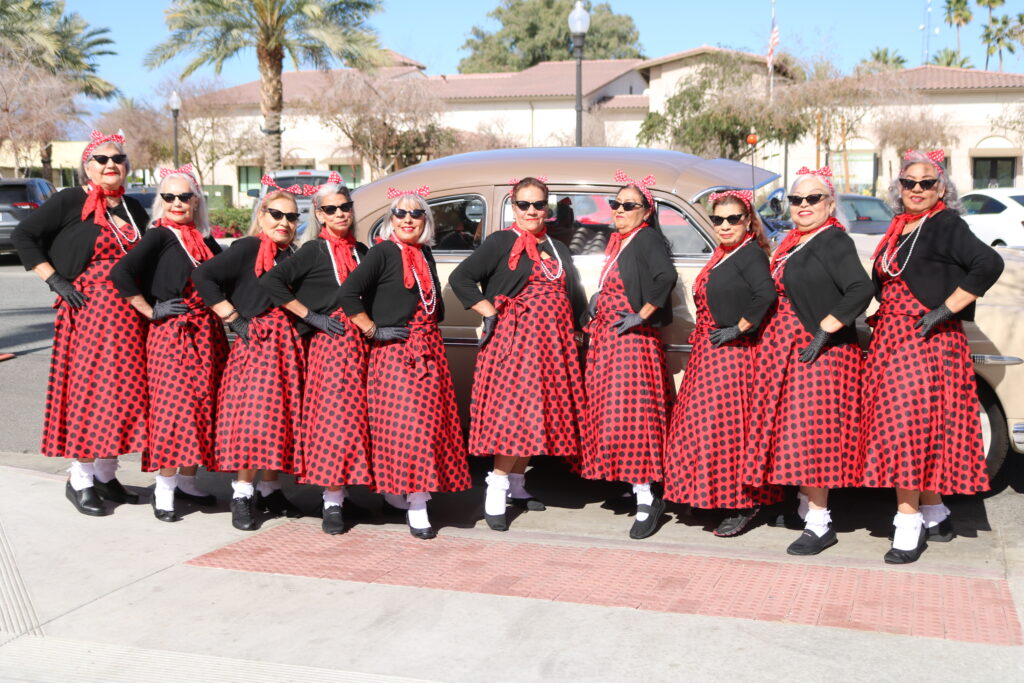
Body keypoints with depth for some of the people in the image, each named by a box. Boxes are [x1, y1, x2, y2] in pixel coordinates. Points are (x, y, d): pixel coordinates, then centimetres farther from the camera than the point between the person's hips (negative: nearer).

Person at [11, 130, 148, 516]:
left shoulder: (133, 209, 14)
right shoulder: (70, 201, -2)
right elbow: (23, 236, -4)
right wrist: (55, 280, -10)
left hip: (130, 313, 5)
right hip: (88, 308, -5)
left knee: (122, 390, 7)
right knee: (88, 390, -5)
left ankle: (105, 475, 19)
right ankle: (80, 480, 6)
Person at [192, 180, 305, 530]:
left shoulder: (293, 256, 15)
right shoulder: (247, 248, -4)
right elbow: (202, 276, -13)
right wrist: (235, 319, -12)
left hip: (288, 343, 6)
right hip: (256, 340, -6)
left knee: (282, 415, 7)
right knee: (253, 414, -11)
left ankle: (270, 488, 18)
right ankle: (242, 493, -2)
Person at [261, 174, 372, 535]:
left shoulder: (361, 251, 16)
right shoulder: (314, 251, 0)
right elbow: (271, 282, -11)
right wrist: (310, 316, -11)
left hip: (362, 341, 5)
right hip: (330, 340, -5)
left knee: (356, 416, 3)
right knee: (334, 416, -9)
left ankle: (343, 489, 15)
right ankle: (332, 504, -4)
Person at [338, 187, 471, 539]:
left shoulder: (424, 253, 14)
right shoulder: (383, 252, -7)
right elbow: (347, 294, -15)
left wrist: (431, 329, 15)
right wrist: (372, 330, -13)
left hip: (428, 351, 7)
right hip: (394, 352, -7)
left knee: (430, 423, 6)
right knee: (405, 425, -10)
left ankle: (401, 490, 20)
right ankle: (415, 506, -4)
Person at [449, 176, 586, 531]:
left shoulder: (557, 249, 19)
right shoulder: (501, 242, 1)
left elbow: (574, 296, 26)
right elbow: (460, 278, -6)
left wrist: (570, 329, 13)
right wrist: (491, 313, -10)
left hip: (552, 342, 6)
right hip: (514, 338, -6)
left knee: (536, 414, 7)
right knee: (512, 411, -14)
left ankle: (517, 485, 18)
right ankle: (496, 492, -10)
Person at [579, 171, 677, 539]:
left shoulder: (647, 239, -12)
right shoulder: (617, 241, 16)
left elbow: (667, 277, -29)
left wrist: (642, 315, -23)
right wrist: (599, 299, 14)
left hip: (632, 339, -10)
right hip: (606, 337, 10)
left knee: (630, 415, -12)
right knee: (609, 413, 12)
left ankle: (646, 501, -8)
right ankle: (638, 487, 22)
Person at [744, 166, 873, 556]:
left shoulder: (835, 241, -11)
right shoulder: (794, 243, 14)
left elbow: (861, 290, -23)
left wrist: (824, 331, -22)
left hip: (819, 350, -9)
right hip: (788, 348, 9)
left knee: (810, 432, -8)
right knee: (794, 430, 14)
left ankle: (820, 524, -2)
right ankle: (806, 505, 29)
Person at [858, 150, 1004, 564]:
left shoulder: (946, 226, -7)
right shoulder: (898, 230, 15)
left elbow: (989, 264, -20)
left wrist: (945, 309, -20)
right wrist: (883, 320, 8)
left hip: (926, 341, -7)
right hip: (890, 340, 7)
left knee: (907, 428, -11)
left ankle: (909, 525, -6)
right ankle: (935, 515, 22)